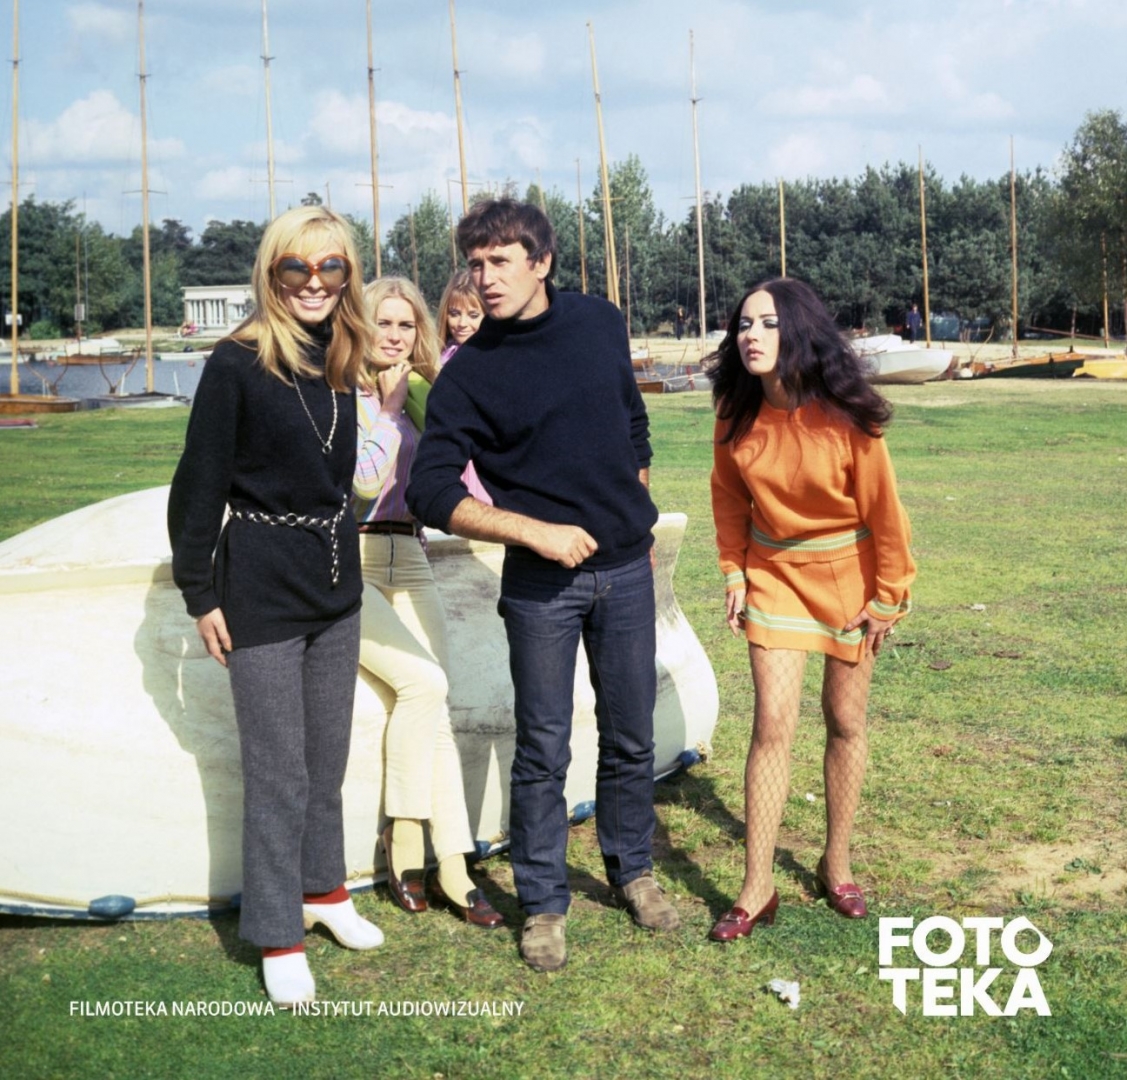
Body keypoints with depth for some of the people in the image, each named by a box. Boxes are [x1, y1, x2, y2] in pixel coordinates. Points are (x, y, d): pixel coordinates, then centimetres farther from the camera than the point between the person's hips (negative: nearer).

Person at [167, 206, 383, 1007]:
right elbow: (200, 483, -11)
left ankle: (324, 889, 35)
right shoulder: (239, 363, -13)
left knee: (328, 757, 17)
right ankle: (278, 937, 15)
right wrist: (200, 593, -10)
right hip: (262, 590, -6)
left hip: (336, 585, 6)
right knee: (278, 771, 1)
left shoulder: (340, 363, 5)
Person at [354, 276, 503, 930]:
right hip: (347, 562, -5)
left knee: (434, 707, -8)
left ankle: (453, 866, -6)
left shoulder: (425, 394, 13)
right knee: (422, 682, -22)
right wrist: (391, 406, -10)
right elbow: (364, 479, -12)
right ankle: (405, 838, -7)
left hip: (408, 561, 5)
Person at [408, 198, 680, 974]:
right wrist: (538, 532, -20)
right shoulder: (470, 373, -9)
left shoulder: (602, 325, 3)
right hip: (541, 583, -3)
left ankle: (632, 869, 33)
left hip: (626, 569, 3)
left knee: (632, 736, 12)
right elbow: (433, 493, -14)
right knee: (543, 751, 3)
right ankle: (544, 902, 20)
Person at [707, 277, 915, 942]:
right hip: (774, 574, 2)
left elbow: (883, 508, -13)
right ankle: (758, 889, 0)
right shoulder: (738, 413, -10)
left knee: (845, 720, 8)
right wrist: (734, 572, 2)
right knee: (774, 722, -6)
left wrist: (888, 596, -7)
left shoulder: (846, 417, -21)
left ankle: (837, 865, 26)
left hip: (847, 576, -2)